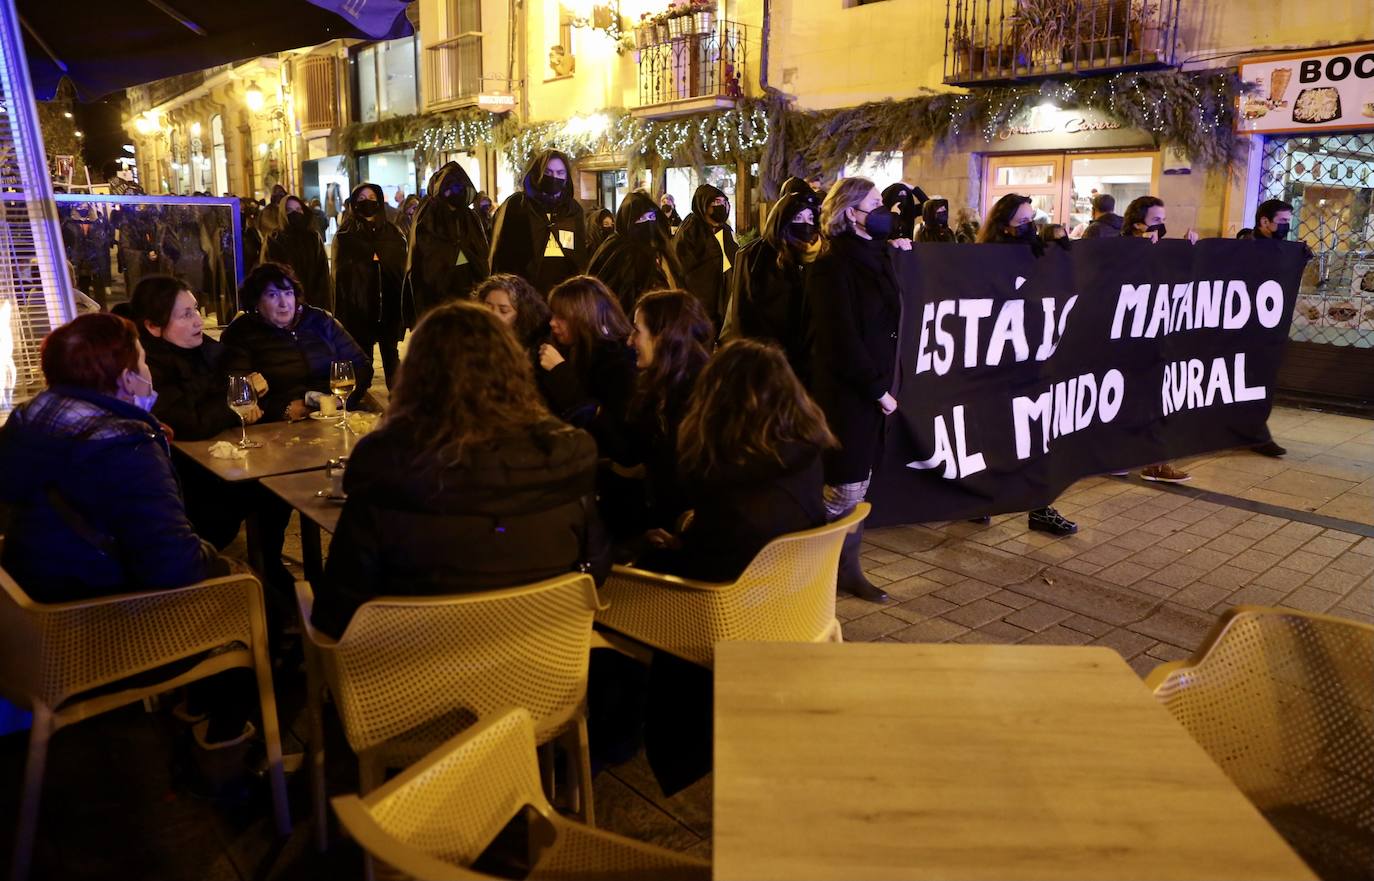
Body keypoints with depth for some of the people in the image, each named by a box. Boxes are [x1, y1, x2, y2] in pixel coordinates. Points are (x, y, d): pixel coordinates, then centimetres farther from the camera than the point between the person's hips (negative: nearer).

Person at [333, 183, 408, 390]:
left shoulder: (392, 233, 10)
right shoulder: (346, 235, 2)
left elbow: (402, 268, 7)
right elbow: (342, 273, -2)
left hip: (388, 305, 2)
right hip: (358, 307, -2)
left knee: (391, 356, 8)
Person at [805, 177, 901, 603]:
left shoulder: (875, 256, 12)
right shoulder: (834, 267, -14)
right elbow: (842, 343, -18)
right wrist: (878, 389, -14)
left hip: (871, 389, 8)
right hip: (845, 393, -8)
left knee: (856, 486, 13)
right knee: (844, 491, -3)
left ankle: (848, 569, 24)